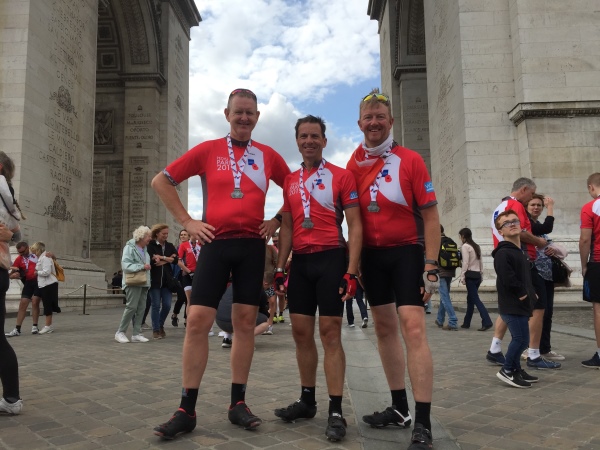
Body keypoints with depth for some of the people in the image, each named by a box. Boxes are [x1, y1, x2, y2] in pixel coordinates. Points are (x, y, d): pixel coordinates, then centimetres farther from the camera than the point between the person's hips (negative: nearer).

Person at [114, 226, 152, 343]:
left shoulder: (145, 248, 17)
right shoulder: (129, 247, -7)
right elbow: (126, 265, -18)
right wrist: (142, 267, -22)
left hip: (144, 282, 8)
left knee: (141, 308, 5)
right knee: (132, 307, -11)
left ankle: (136, 333, 10)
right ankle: (120, 332, 2)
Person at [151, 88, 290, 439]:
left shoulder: (269, 156, 8)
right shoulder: (207, 150, 3)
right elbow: (161, 181, 6)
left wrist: (277, 221, 6)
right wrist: (187, 221, 0)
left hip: (252, 246, 2)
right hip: (216, 243, -1)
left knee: (245, 322, 4)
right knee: (198, 320, -6)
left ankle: (238, 403, 17)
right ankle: (187, 410, 5)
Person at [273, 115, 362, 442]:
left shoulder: (341, 176, -1)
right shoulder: (290, 181, 14)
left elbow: (355, 226, -5)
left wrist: (351, 271, -13)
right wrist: (280, 268, 9)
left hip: (330, 259, -5)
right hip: (300, 262, 5)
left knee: (330, 332, -5)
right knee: (301, 332, 8)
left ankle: (336, 412, 3)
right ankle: (307, 400, 22)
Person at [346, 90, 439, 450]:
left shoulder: (410, 160, -6)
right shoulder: (354, 164, 5)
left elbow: (430, 216, -7)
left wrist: (431, 266, -12)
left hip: (407, 251, -4)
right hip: (371, 254, 5)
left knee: (413, 327, -13)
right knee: (385, 327, 10)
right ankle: (399, 408, 25)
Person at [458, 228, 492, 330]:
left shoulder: (465, 246, -8)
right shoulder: (477, 246, 15)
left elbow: (465, 263, -13)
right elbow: (481, 262, 13)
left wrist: (462, 276, -11)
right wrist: (481, 274, 15)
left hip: (470, 275, -8)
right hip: (478, 275, 8)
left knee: (475, 299, -8)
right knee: (470, 298, 13)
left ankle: (487, 322, -16)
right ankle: (466, 322, 20)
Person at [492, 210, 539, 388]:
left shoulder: (519, 252, 17)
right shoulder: (503, 253, -16)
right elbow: (508, 279, -25)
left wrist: (530, 294, 10)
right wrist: (523, 294, -14)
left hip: (520, 305, 10)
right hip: (512, 305, -10)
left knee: (519, 339, 14)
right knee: (522, 339, -9)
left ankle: (516, 370, 25)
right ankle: (506, 371, 2)